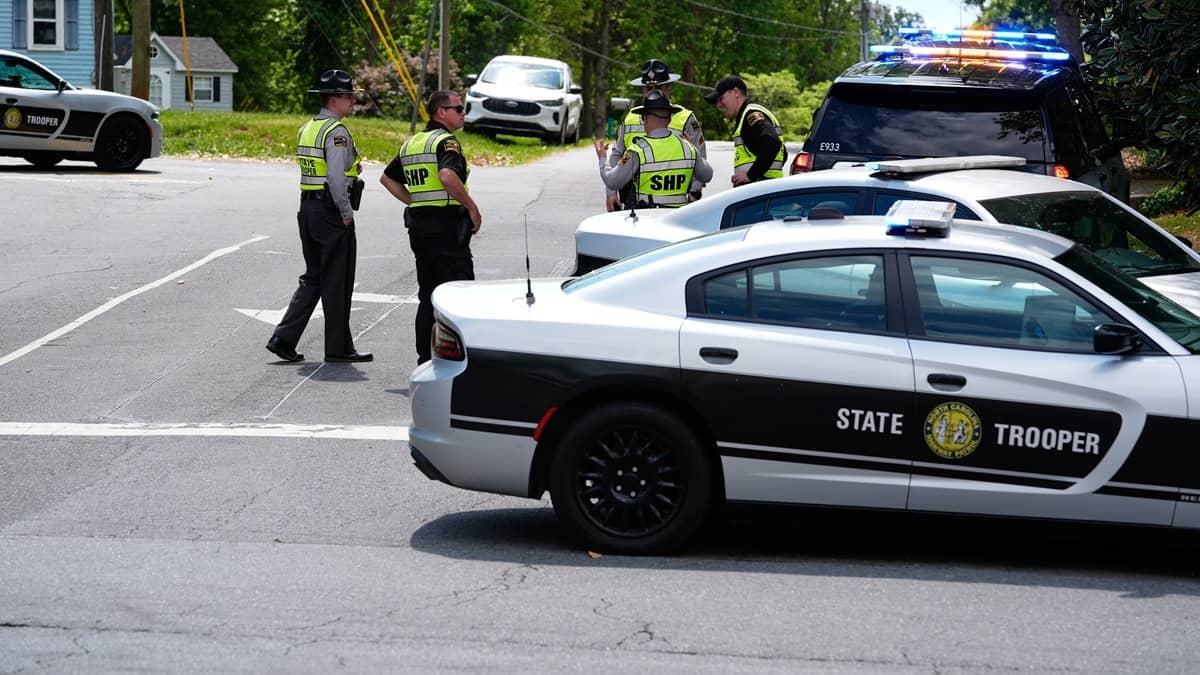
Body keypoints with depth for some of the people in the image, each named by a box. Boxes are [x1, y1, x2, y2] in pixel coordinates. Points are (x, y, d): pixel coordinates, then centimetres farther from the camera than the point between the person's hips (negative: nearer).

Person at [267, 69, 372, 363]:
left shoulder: (307, 128, 13)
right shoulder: (336, 131, -15)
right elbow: (335, 177, -23)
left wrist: (350, 168, 12)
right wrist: (347, 213, -15)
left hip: (308, 208, 9)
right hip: (332, 211, -9)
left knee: (313, 278, 14)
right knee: (337, 283, 1)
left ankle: (284, 338, 7)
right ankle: (338, 347, 9)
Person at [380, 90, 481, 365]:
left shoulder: (411, 143, 16)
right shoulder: (446, 141, -11)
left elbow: (388, 178, 23)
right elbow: (447, 176, -29)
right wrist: (472, 208, -20)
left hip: (418, 223, 8)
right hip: (446, 225, -8)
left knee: (428, 295, 13)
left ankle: (425, 358, 13)